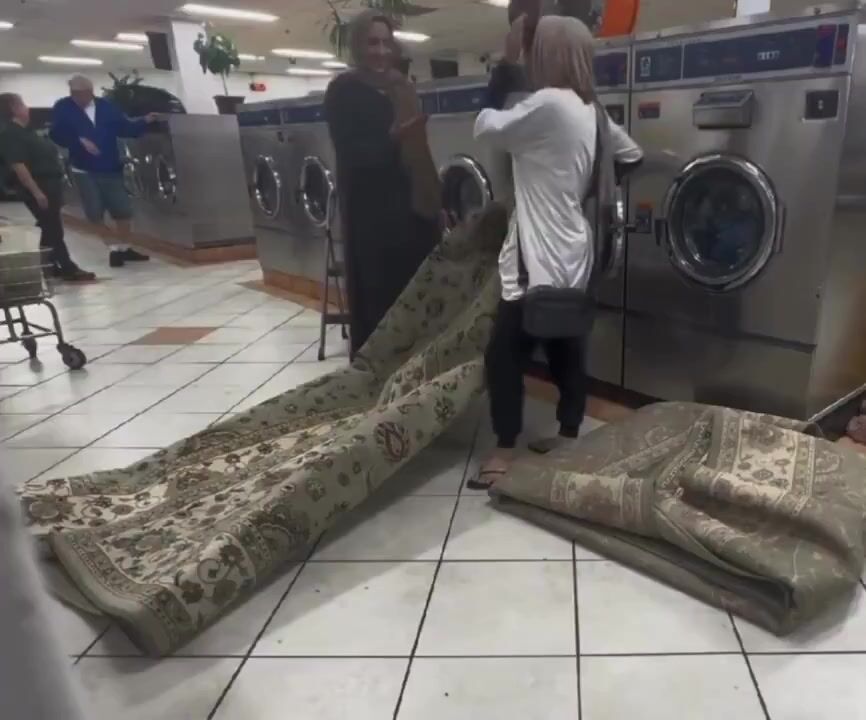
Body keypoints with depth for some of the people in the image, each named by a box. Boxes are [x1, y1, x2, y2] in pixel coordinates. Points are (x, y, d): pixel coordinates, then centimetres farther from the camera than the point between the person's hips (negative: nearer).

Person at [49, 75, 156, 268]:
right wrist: (80, 141, -22)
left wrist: (144, 122, -6)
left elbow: (125, 128, 7)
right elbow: (57, 135, -8)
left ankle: (124, 248, 19)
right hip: (84, 171, -2)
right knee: (95, 215, -2)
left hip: (111, 169, 2)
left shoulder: (105, 106, 7)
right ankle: (112, 249, 9)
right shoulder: (63, 108, 0)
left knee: (124, 210, 4)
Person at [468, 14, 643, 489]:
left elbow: (487, 129, -7)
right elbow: (630, 154, 25)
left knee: (504, 352, 0)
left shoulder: (549, 104, -16)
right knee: (565, 350, 16)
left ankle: (505, 450, 10)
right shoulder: (590, 111, 11)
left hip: (541, 259, -9)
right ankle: (568, 436, 29)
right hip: (569, 256, 9)